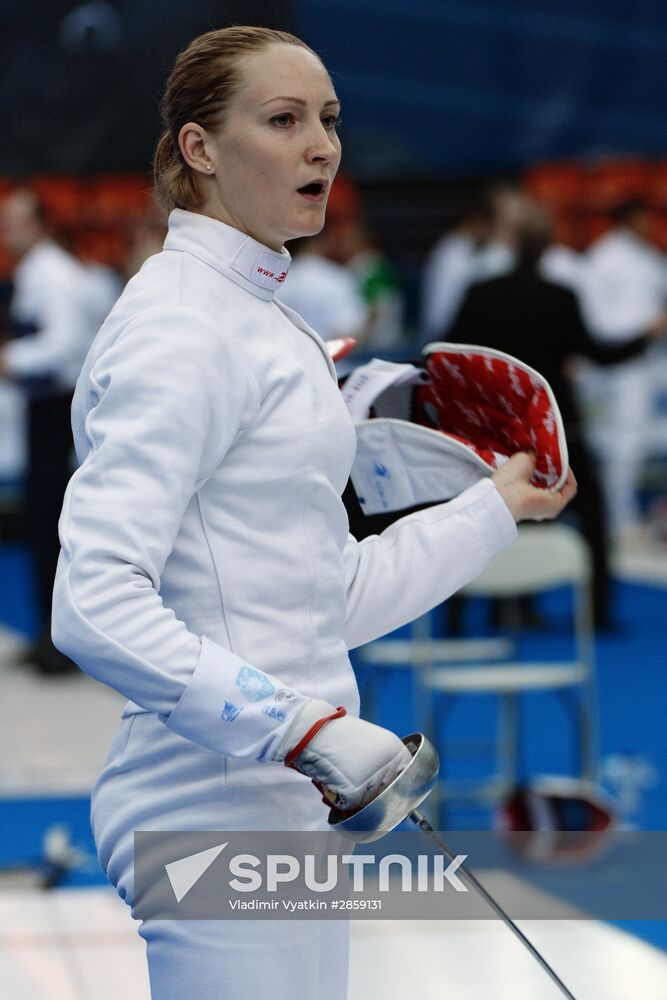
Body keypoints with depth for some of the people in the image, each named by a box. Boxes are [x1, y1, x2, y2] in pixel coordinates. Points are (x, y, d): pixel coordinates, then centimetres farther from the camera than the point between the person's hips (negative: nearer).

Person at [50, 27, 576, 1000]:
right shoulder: (180, 326, -15)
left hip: (281, 793, 10)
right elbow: (96, 607, -24)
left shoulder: (261, 321, 15)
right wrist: (307, 730, -28)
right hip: (223, 806, -10)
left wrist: (495, 506, 26)